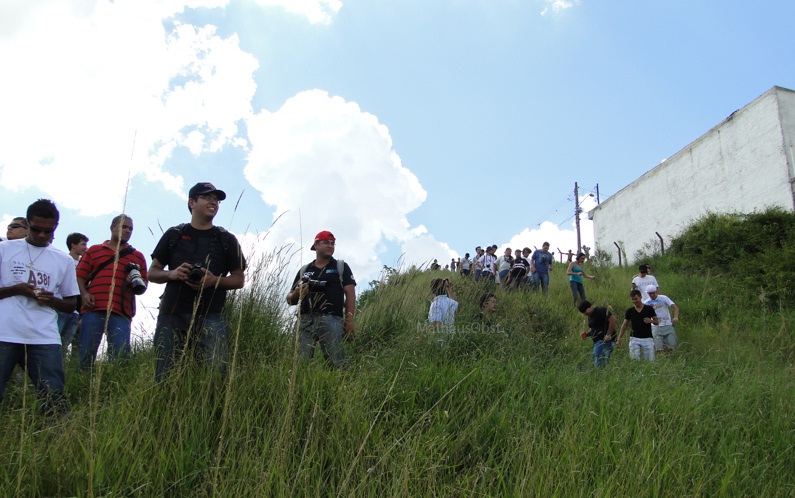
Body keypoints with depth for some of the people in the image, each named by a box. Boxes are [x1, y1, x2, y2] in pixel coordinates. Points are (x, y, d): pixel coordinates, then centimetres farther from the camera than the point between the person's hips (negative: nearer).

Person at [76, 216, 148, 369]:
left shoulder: (137, 256, 20)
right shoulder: (94, 250, 19)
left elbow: (143, 285, 15)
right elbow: (80, 276, 13)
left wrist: (135, 283, -7)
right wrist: (84, 294, -4)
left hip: (121, 312, 0)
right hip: (93, 309, 0)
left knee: (120, 355, -9)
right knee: (86, 352, -4)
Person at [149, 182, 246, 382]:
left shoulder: (227, 239, 14)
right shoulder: (174, 234, 15)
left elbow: (239, 279, 12)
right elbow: (152, 273, 16)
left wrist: (215, 281, -9)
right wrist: (171, 274, -6)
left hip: (210, 317, -1)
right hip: (172, 314, 1)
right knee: (164, 376, -4)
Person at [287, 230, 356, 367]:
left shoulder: (341, 267, 13)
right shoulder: (304, 270, 21)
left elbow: (350, 293, 3)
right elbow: (290, 300, 22)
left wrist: (349, 319, -10)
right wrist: (297, 293, -2)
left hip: (331, 320, -3)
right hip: (306, 320, 3)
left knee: (336, 363, -12)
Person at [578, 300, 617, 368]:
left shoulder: (600, 311, -11)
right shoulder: (590, 316, 18)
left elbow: (613, 320, -21)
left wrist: (608, 335, -19)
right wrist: (586, 334, 7)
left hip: (604, 340, -10)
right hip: (597, 341, 10)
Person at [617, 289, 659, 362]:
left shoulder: (649, 308, 3)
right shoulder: (630, 311, 6)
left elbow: (657, 322, 8)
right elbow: (624, 325, 8)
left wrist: (650, 321, -15)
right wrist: (619, 339, 0)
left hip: (647, 339, -1)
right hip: (634, 339, 1)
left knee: (650, 361, -2)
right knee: (635, 360, -8)